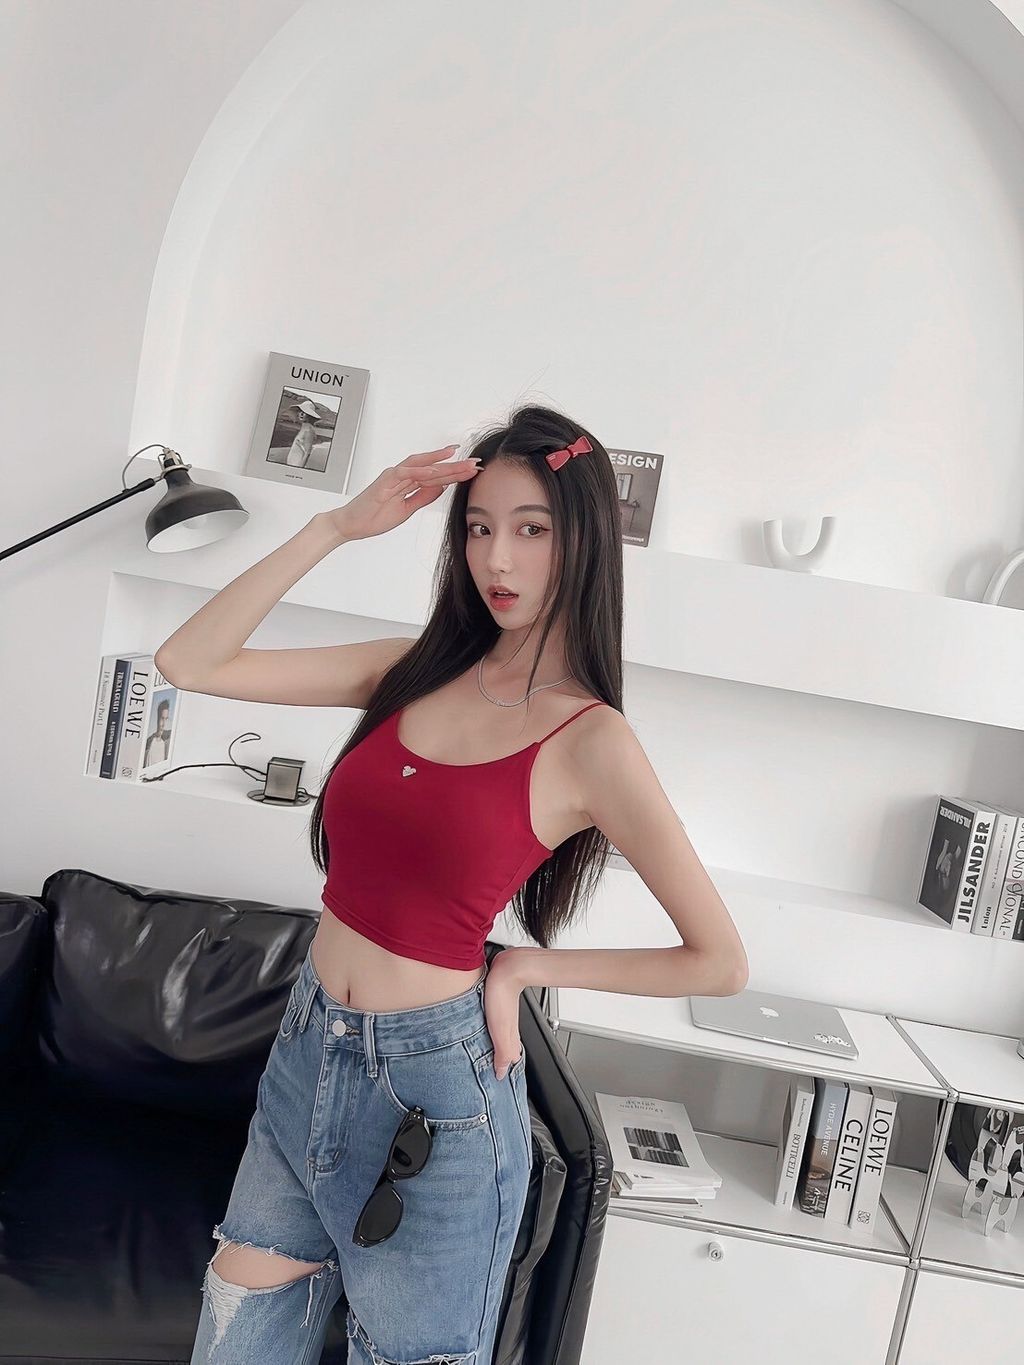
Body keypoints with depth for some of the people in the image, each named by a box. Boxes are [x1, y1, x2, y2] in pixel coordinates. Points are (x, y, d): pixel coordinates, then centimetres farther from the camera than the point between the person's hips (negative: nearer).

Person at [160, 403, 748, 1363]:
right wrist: (336, 527, -10)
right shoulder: (417, 670, 0)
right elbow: (190, 662, -3)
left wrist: (527, 966, -8)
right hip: (309, 1044, 5)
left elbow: (721, 963, -11)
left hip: (432, 1081, -5)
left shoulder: (591, 742, -15)